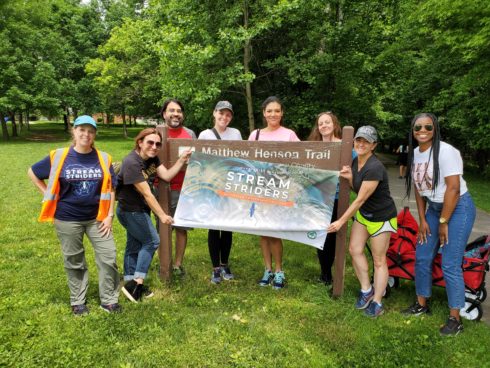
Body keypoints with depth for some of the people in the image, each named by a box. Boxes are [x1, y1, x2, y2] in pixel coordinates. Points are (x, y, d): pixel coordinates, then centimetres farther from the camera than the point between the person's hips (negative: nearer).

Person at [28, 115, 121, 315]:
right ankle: (78, 301, 32)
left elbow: (110, 188, 2)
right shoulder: (58, 157, -7)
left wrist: (109, 215, -3)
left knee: (108, 257, 1)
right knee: (74, 261, 13)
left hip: (97, 217, 1)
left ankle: (109, 299, 19)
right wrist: (49, 195, 1)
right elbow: (32, 172, 7)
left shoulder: (103, 158, -4)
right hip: (67, 219, -1)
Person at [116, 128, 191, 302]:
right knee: (152, 241, -1)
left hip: (138, 210, 9)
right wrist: (162, 215, -24)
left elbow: (166, 175, -8)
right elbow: (146, 193, -27)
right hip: (131, 211, -9)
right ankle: (136, 282, 5)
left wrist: (182, 160, -14)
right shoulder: (131, 163, -27)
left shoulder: (152, 158, 0)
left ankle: (131, 283, 28)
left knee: (134, 245, 15)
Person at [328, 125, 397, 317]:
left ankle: (377, 303, 17)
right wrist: (349, 178, -12)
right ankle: (366, 289, 22)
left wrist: (341, 221, -18)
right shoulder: (356, 161, -1)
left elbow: (360, 199, -24)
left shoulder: (374, 168, -28)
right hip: (363, 213, 8)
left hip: (381, 218, -8)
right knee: (354, 249, 4)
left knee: (378, 260, 3)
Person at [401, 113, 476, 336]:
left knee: (450, 266, -6)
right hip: (434, 208, 7)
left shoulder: (445, 151, -20)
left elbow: (453, 189, -21)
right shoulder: (415, 153, 3)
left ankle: (455, 319, 10)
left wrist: (443, 222, -16)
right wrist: (422, 219, 6)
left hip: (458, 208, -7)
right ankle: (422, 305, 28)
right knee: (422, 258, 10)